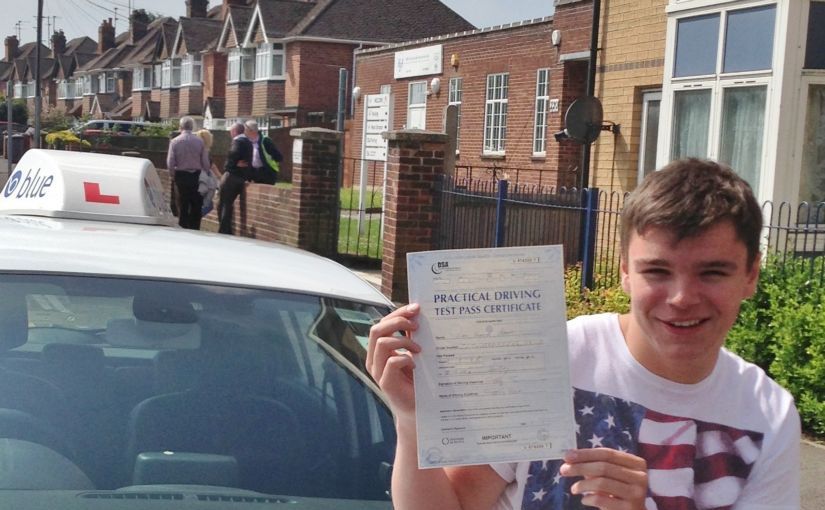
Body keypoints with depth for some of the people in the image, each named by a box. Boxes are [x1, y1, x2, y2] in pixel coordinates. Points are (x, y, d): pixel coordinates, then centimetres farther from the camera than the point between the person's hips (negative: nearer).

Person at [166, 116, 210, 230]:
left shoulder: (175, 141, -5)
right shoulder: (199, 141, -4)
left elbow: (170, 163, -6)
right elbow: (206, 162, -3)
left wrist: (173, 175, 10)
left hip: (181, 175, 0)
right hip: (197, 176, 0)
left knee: (183, 205, 8)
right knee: (196, 206, 7)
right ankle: (194, 229, 7)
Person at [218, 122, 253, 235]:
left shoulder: (238, 141, -12)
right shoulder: (248, 142, 15)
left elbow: (233, 155, -25)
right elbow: (248, 160, 12)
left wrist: (228, 167, -11)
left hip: (232, 175, -9)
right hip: (242, 177, 9)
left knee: (223, 204, -3)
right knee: (229, 203, 16)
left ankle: (223, 230, -5)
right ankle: (227, 230, 16)